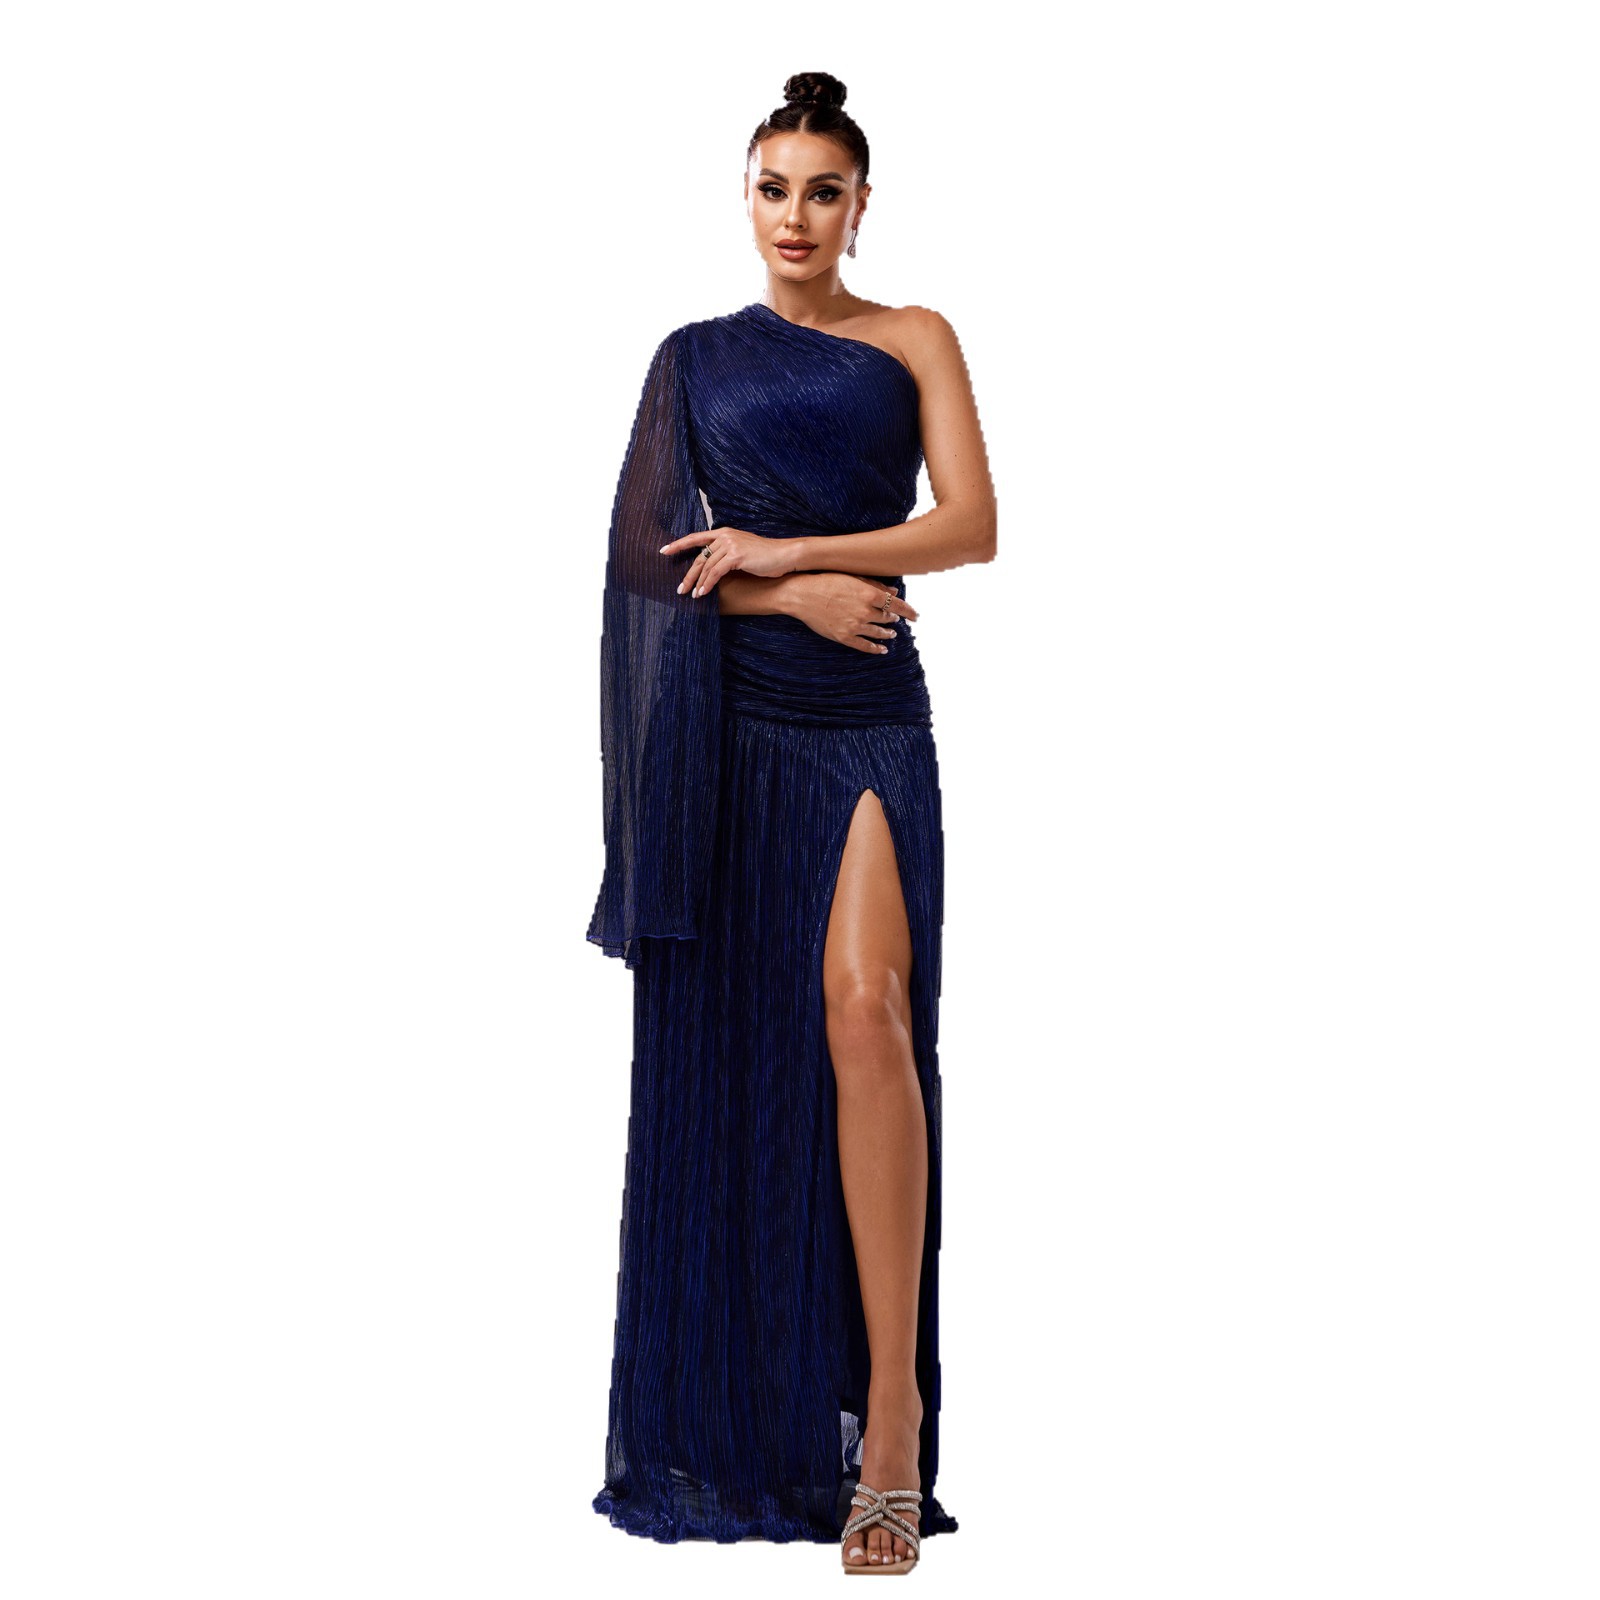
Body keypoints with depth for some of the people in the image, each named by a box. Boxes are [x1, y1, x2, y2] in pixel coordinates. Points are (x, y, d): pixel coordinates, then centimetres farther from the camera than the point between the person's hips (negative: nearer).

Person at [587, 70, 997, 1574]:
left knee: (862, 1012, -20)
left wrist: (781, 547, -8)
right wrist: (800, 595, -10)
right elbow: (649, 548, 4)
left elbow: (972, 524, -1)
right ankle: (735, 1403, 13)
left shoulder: (914, 340, 10)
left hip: (865, 719, -2)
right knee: (730, 1041, 1)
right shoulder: (695, 358, 13)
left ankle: (888, 1403, -18)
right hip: (725, 726, 2)